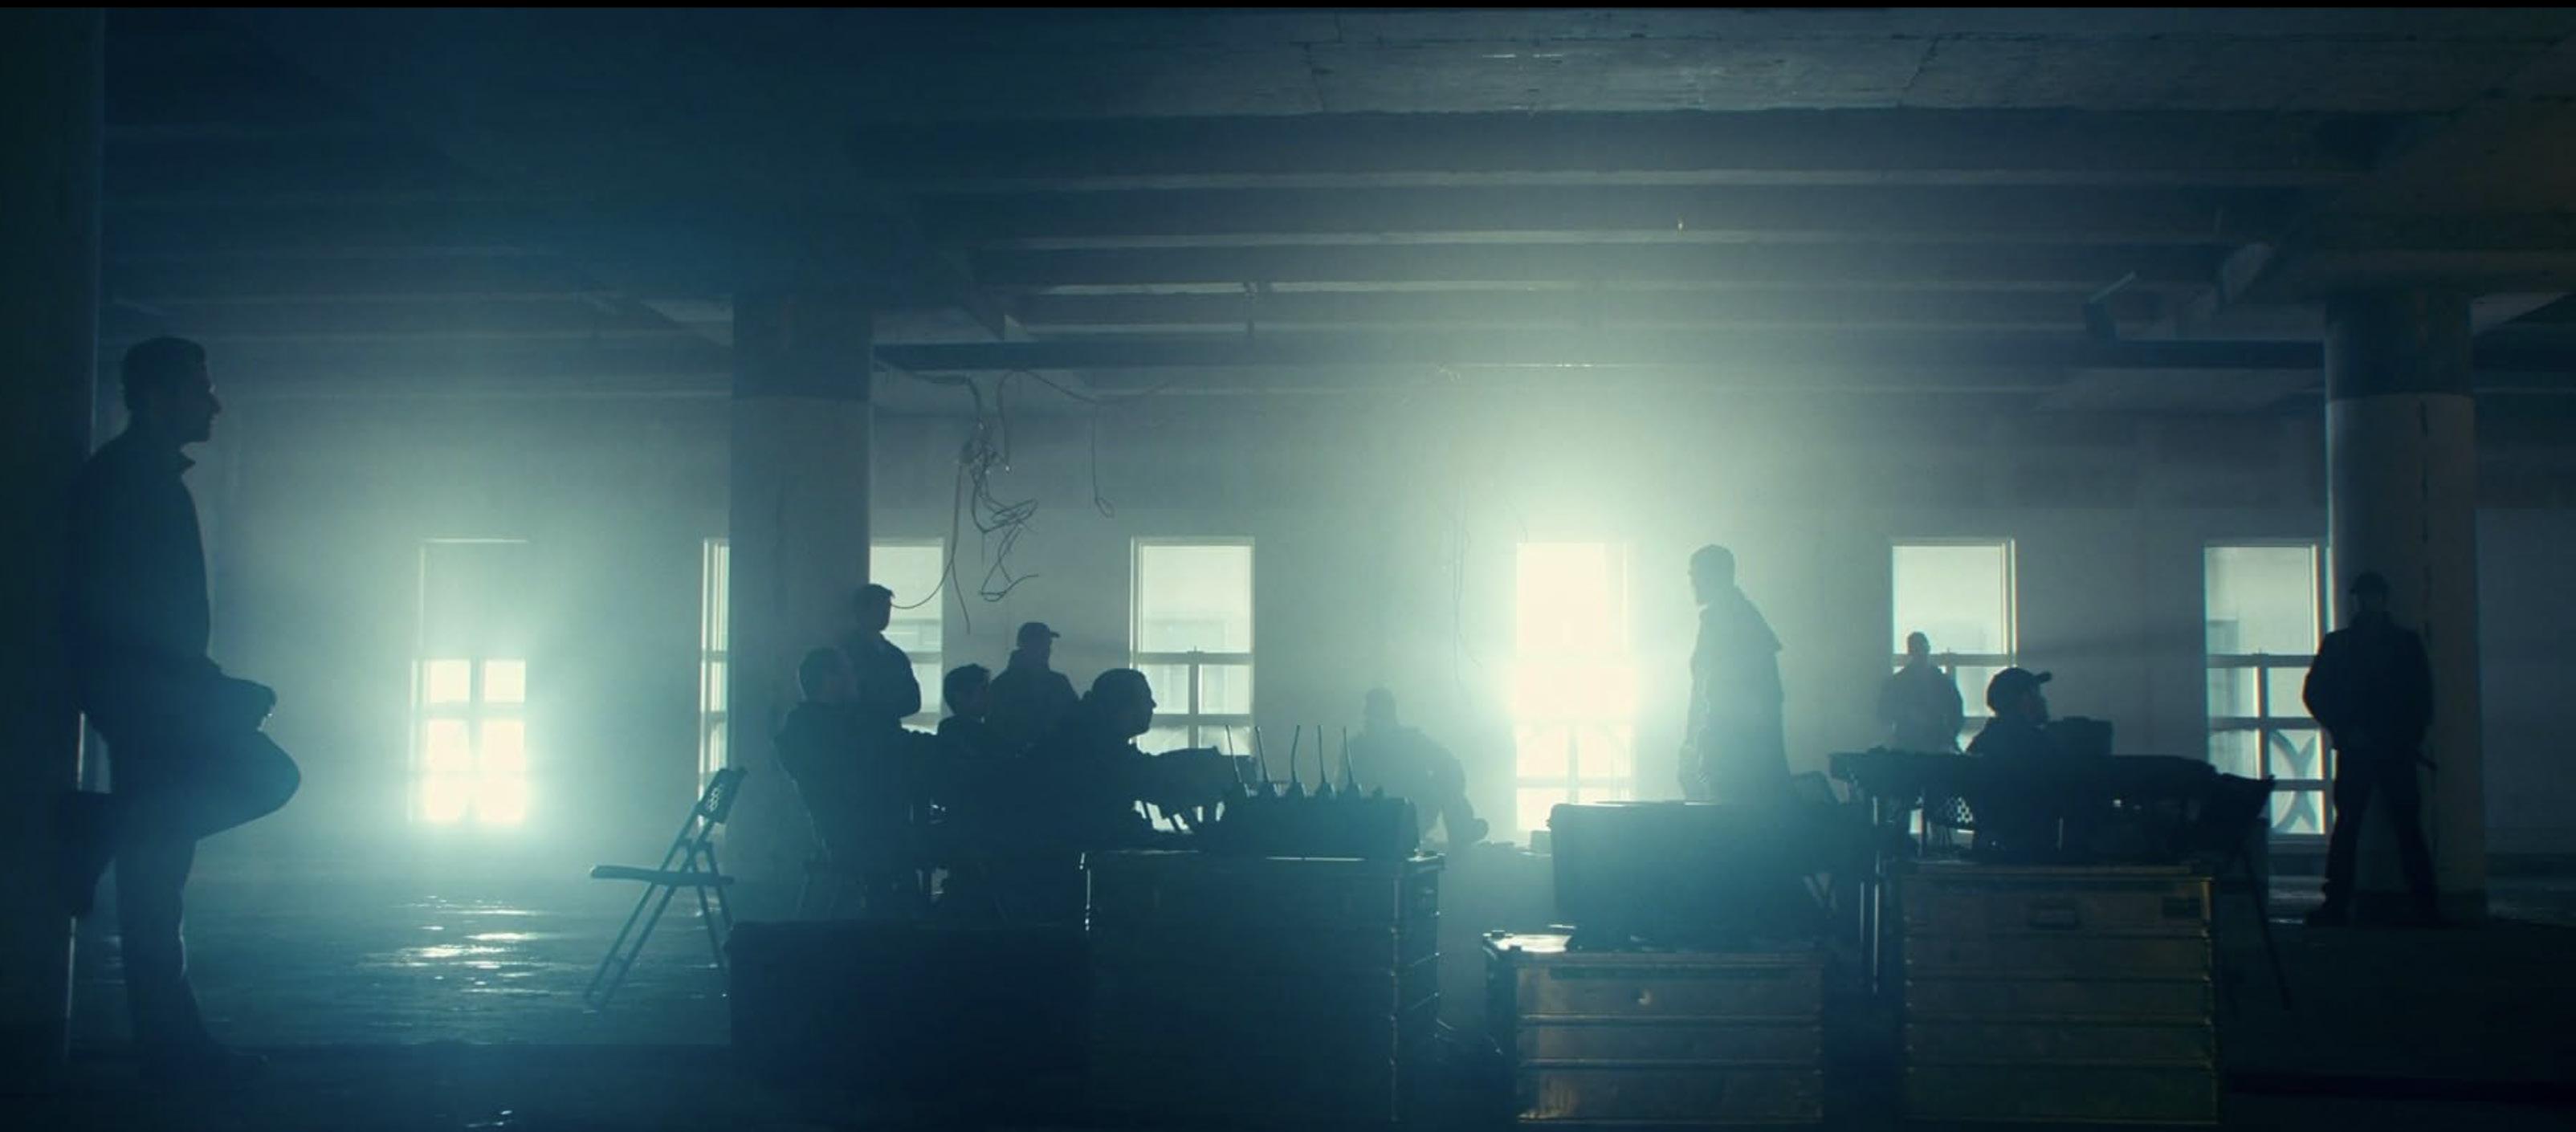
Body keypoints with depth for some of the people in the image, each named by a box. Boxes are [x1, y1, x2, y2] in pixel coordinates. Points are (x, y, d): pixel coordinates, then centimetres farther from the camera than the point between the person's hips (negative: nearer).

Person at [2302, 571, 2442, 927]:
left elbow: (2423, 696, 9)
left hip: (2398, 751, 0)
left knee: (2408, 827, -3)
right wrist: (2344, 732, -6)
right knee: (2346, 825, -3)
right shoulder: (2337, 644, 10)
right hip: (2355, 750, 0)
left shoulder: (2407, 643, 11)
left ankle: (2427, 905, -3)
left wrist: (2411, 738, -5)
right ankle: (2337, 903, -1)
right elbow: (2314, 694, 6)